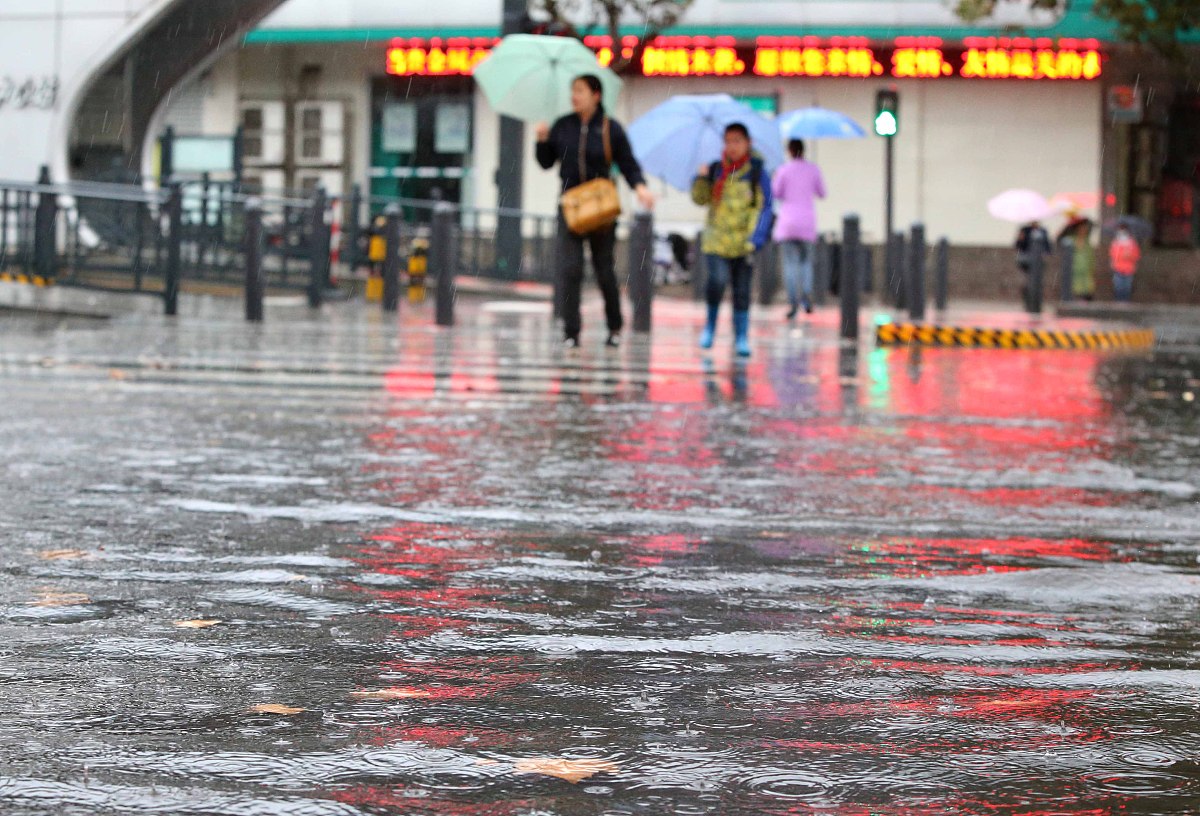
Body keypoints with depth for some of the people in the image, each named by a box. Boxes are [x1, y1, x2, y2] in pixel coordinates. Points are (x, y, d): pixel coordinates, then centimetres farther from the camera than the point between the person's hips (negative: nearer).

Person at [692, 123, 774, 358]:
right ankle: (710, 325, 2)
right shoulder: (716, 169, 8)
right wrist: (701, 179, -9)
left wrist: (755, 240, -11)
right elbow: (700, 199, 10)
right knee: (718, 280, -19)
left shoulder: (757, 172, 1)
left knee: (742, 292, 2)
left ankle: (741, 337, 12)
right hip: (716, 240, 1)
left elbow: (764, 208, -1)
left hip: (743, 243, -1)